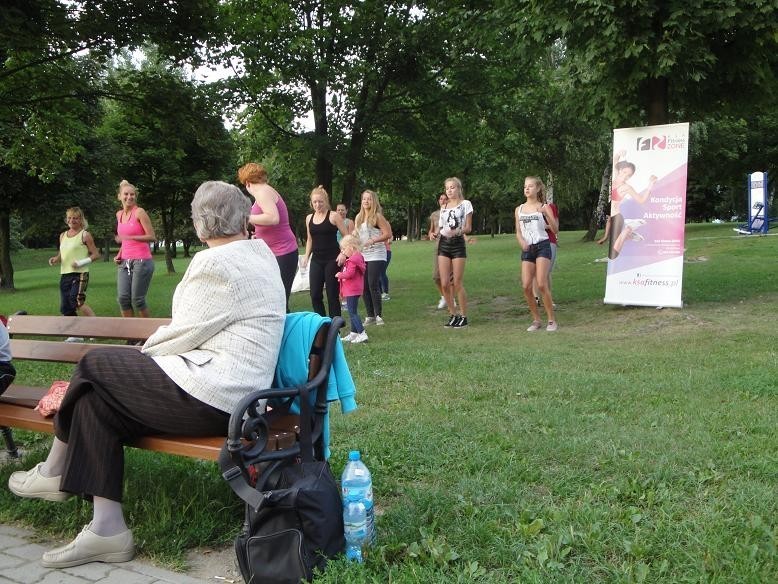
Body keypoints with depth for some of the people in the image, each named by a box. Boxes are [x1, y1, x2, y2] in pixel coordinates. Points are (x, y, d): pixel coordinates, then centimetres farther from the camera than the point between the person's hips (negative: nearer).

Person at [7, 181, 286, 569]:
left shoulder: (216, 263, -14)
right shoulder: (262, 253, 14)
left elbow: (183, 334, -11)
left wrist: (142, 352, 9)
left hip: (211, 395, -9)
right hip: (236, 393, 9)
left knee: (94, 368, 3)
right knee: (101, 400, 6)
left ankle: (56, 472, 25)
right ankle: (106, 528, 3)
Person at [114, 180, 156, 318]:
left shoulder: (139, 212, -7)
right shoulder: (119, 214, 13)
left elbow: (152, 237, -12)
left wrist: (130, 237, -21)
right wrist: (119, 255, 12)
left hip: (141, 261, -6)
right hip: (125, 262, 6)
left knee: (137, 300, -5)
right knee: (123, 298, -2)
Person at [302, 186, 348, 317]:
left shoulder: (334, 216, -4)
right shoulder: (309, 218, 10)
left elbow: (347, 237, -4)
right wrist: (306, 257, 11)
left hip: (332, 260, -5)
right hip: (316, 260, 5)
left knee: (332, 294, -3)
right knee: (315, 295, 0)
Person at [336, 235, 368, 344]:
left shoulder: (353, 260, -19)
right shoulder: (355, 258, 14)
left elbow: (349, 273, -26)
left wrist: (339, 275, -11)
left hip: (352, 291, -11)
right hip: (352, 290, 11)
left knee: (352, 313, -9)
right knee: (353, 312, 18)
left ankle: (362, 334, -11)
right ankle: (353, 333, 27)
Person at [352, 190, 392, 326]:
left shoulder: (377, 216, -5)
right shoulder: (358, 217, 13)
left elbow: (388, 234, -11)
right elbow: (355, 235, 18)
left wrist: (373, 240, -21)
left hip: (376, 255, -6)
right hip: (362, 256, 6)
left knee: (373, 284, -11)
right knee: (364, 286, 5)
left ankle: (379, 315, -2)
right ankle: (370, 315, 14)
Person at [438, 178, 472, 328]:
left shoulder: (465, 204, 1)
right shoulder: (443, 207, 16)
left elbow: (468, 228, -4)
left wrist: (457, 231, -21)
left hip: (458, 244, -5)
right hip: (443, 244, 5)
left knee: (457, 283, -6)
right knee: (445, 284, -1)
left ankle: (463, 316, 5)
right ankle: (453, 315, 12)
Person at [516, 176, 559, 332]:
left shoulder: (544, 207, 0)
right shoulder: (519, 209, 11)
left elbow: (555, 229, -7)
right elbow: (518, 232, 13)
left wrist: (546, 214, -21)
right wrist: (522, 242, -9)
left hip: (542, 246, -4)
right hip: (527, 249, 4)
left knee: (541, 284, -14)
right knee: (526, 286, -5)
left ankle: (551, 320, -1)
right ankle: (536, 320, 10)